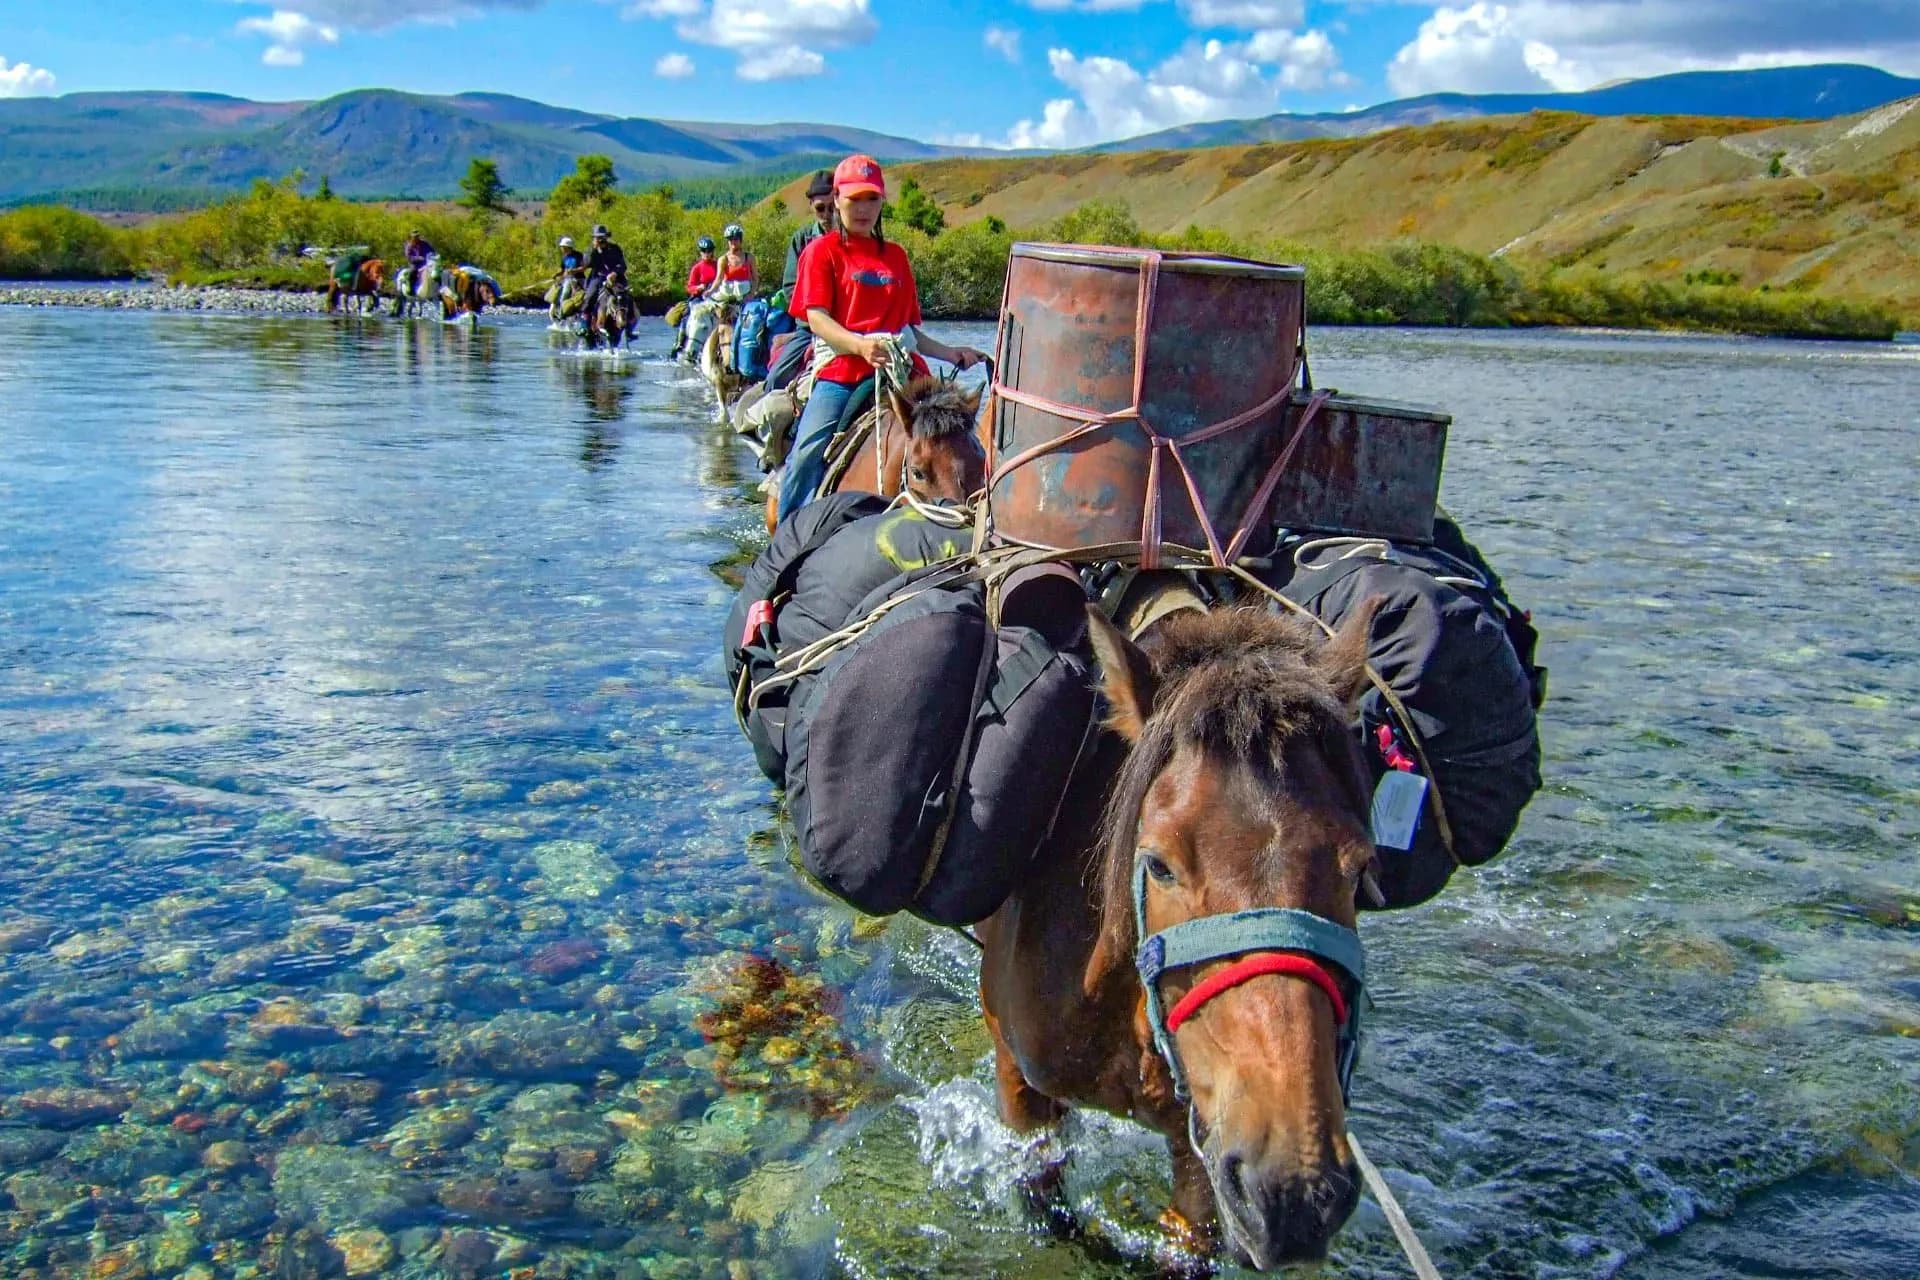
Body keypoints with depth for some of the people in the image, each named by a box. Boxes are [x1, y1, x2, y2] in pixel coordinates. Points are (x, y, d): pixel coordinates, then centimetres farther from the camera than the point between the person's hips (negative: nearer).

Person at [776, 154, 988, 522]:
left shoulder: (896, 256, 21)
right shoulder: (822, 251, 7)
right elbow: (816, 318, -7)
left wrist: (951, 354, 10)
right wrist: (860, 345, -25)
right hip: (841, 372, -4)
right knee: (807, 456, -21)